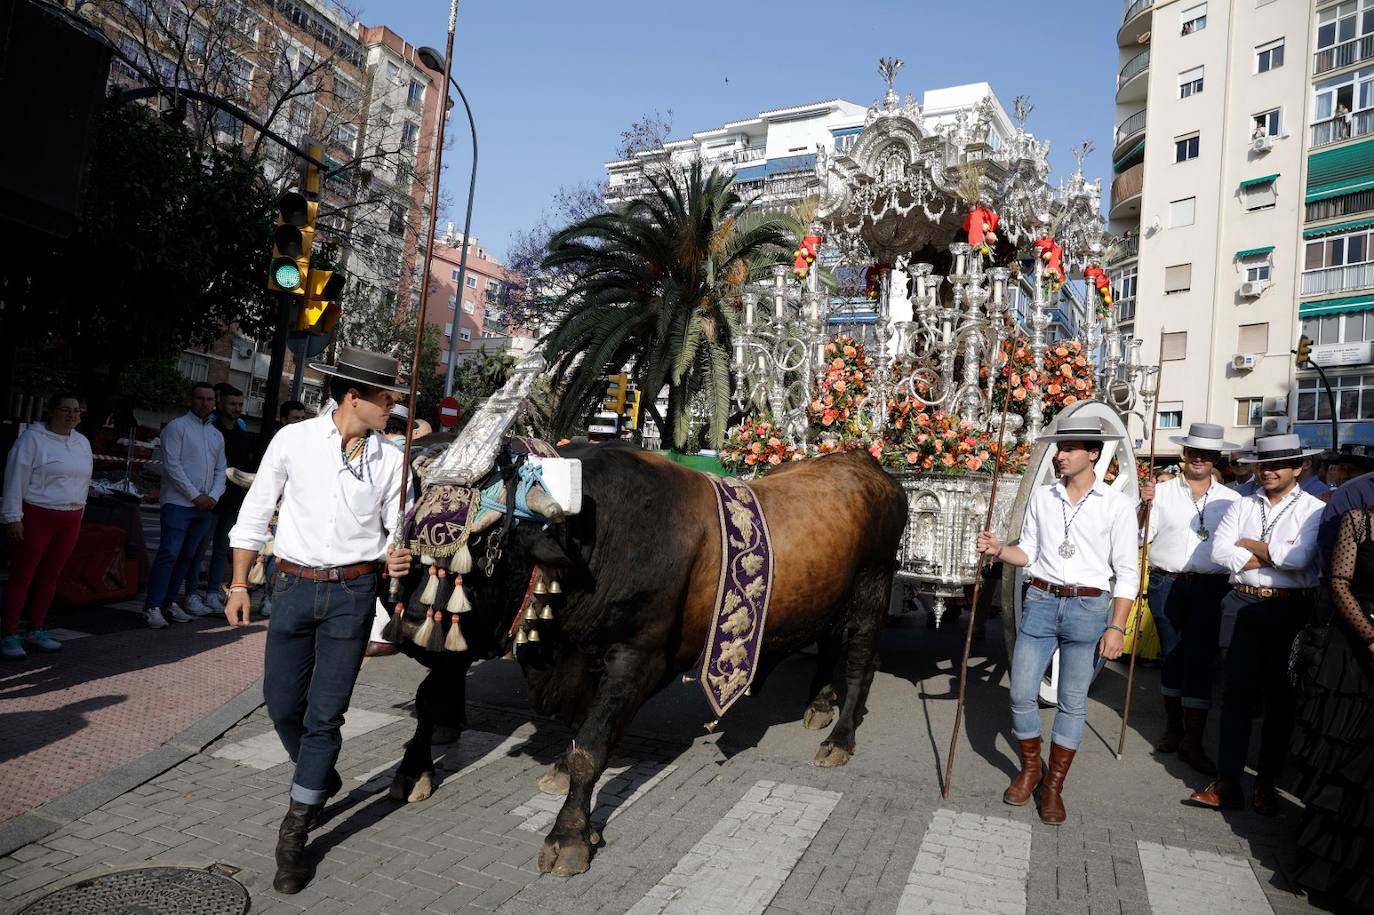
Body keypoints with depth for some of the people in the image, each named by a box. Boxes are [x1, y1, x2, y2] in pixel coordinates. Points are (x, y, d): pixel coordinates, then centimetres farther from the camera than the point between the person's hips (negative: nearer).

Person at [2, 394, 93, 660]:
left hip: (70, 521, 6)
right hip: (36, 516, -6)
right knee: (22, 576, -1)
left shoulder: (82, 443, 12)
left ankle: (36, 631, 19)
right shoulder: (33, 438, -7)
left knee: (49, 576, 10)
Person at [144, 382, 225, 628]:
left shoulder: (217, 435, 18)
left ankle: (171, 601, 17)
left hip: (205, 506, 6)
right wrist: (195, 496, -12)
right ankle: (153, 607, -6)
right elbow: (172, 465, -9)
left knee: (189, 556, 8)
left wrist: (213, 496, -1)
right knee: (169, 554, -10)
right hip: (178, 503, -6)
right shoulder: (177, 427, -1)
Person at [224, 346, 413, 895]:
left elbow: (398, 527, 7)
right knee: (281, 705, 10)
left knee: (325, 714, 2)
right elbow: (254, 516, 3)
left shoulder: (389, 459, -1)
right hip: (293, 586, 1)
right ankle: (322, 779, 40)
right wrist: (239, 586, 3)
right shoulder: (293, 440, -4)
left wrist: (396, 559, -15)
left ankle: (293, 834, 18)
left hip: (352, 593, 0)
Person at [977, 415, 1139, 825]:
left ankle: (1053, 785, 23)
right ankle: (1030, 768, 28)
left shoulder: (1117, 506, -4)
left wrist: (1116, 627, -8)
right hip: (1040, 602, 3)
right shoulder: (1041, 497, 5)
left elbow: (1127, 573, -3)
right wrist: (999, 550, -11)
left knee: (1072, 702, 7)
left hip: (1089, 609, -2)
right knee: (1022, 694, 4)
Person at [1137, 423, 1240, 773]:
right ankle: (1173, 726, 26)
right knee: (1171, 656, 10)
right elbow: (1140, 535, -2)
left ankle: (1192, 741, 7)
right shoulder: (1162, 492, 4)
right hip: (1166, 584, 0)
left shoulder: (1230, 500, 6)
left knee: (1199, 662, -1)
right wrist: (1145, 506, -17)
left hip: (1208, 589, 0)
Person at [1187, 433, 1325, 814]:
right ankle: (1228, 781, 9)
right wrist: (1271, 557, -10)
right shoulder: (1243, 506, 9)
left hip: (1289, 610, -2)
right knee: (1236, 693, 4)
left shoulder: (1313, 509, -2)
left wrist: (1250, 544, -5)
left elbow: (1300, 558, -17)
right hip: (1243, 606, 3)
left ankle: (1266, 782, 20)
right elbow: (1219, 550, -3)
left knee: (1279, 697, 8)